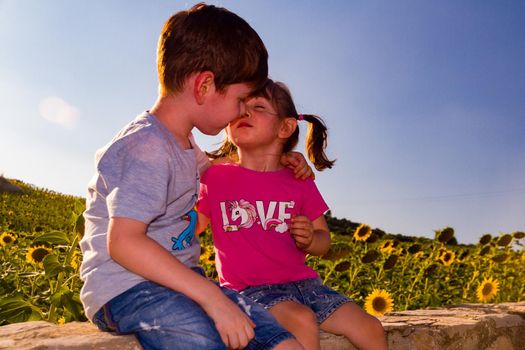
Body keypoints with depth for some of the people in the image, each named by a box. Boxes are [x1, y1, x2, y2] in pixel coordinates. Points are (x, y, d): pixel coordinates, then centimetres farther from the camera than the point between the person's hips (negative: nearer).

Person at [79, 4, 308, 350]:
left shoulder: (184, 143, 14)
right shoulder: (148, 146, -16)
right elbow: (123, 242, -25)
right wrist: (211, 296, -27)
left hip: (180, 279, 8)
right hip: (126, 287, -8)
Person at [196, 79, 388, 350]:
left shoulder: (299, 182, 7)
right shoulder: (214, 176, 3)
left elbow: (323, 241, 12)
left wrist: (310, 239, -10)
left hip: (302, 282, 4)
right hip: (248, 288, -3)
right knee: (302, 321, -31)